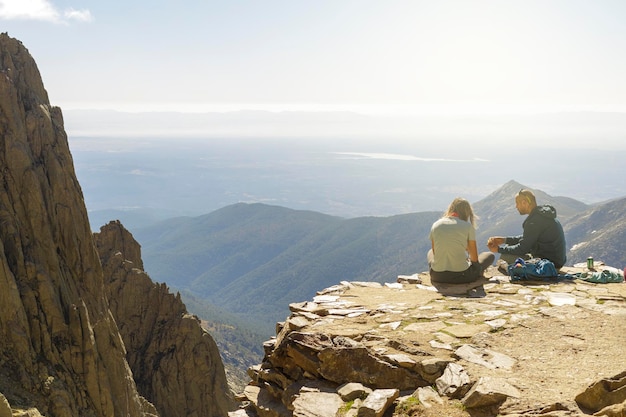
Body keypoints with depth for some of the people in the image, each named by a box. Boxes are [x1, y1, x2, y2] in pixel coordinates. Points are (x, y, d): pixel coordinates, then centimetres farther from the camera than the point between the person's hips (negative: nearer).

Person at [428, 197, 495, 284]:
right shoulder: (468, 226, -5)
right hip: (461, 276, -3)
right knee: (490, 255, 23)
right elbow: (475, 258, 1)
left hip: (437, 276, 3)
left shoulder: (435, 225, 5)